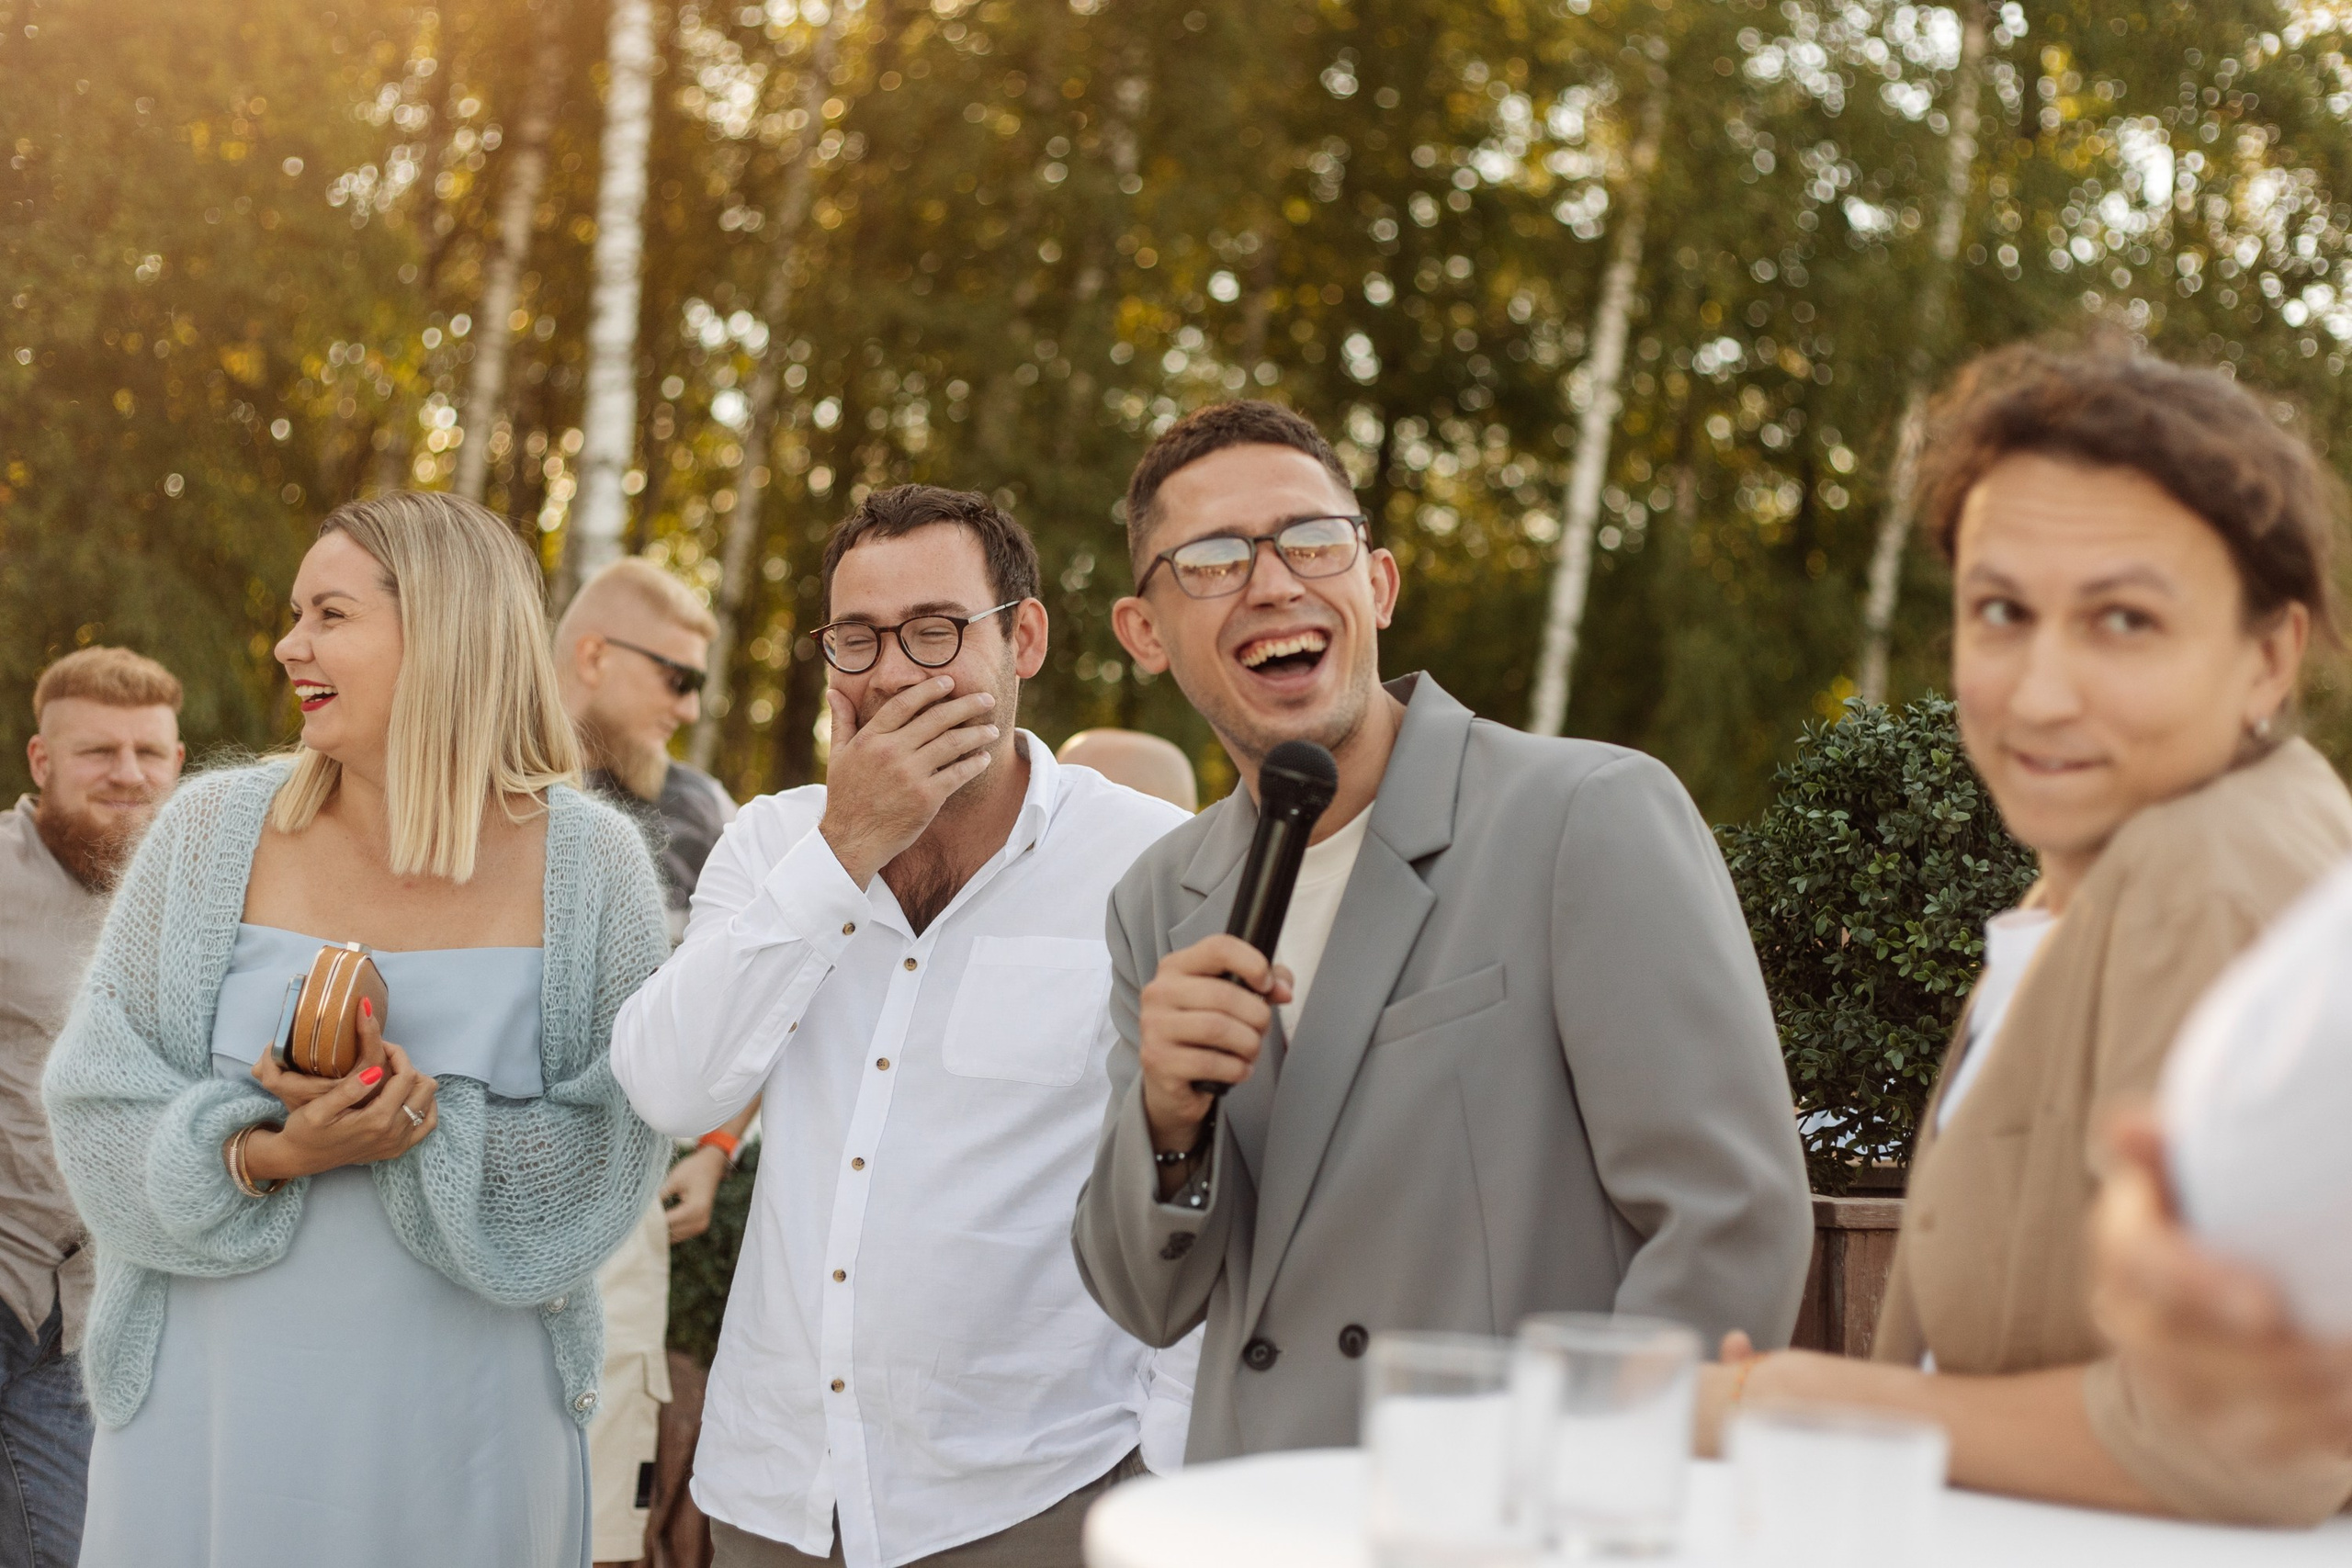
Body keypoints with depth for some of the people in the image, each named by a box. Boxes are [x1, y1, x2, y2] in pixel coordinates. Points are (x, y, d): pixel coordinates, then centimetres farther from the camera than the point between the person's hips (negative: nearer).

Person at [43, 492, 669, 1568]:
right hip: (218, 1392, 1)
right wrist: (267, 1156, -19)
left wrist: (427, 1134, -21)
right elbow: (96, 1093, -1)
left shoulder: (588, 867, -4)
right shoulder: (212, 833, -1)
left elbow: (609, 1149, -5)